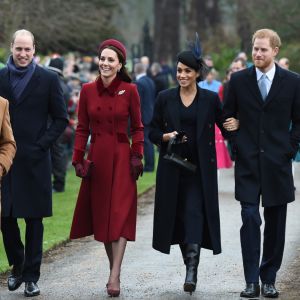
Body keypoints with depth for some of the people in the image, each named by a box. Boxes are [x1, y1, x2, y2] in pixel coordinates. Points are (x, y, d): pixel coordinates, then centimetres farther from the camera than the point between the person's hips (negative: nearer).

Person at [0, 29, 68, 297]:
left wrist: (42, 145, -7)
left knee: (34, 219, 2)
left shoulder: (48, 79, 0)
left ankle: (31, 276, 10)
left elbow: (61, 119, 2)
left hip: (34, 161, -2)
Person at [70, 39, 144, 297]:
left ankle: (115, 277, -14)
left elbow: (137, 127, 3)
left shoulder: (129, 90, -3)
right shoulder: (88, 90, 4)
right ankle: (113, 268, 19)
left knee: (120, 215, -10)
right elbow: (82, 128, 7)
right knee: (100, 213, 6)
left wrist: (137, 156, -6)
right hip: (97, 157, 3)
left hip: (122, 158, -3)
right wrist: (78, 158, -1)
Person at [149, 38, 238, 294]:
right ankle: (190, 266, 21)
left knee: (195, 213, -15)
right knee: (178, 216, 6)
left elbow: (225, 125, 7)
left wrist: (234, 125, -15)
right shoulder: (165, 98, 5)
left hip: (200, 168, -2)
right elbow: (153, 132, 8)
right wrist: (167, 136, -12)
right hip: (172, 168, 2)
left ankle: (192, 269, -22)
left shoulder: (210, 99, 2)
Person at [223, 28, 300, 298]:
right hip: (248, 163, 0)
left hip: (278, 164, 1)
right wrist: (237, 146, 2)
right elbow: (227, 116, 10)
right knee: (250, 220, -8)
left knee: (275, 223, 6)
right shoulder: (238, 80, 4)